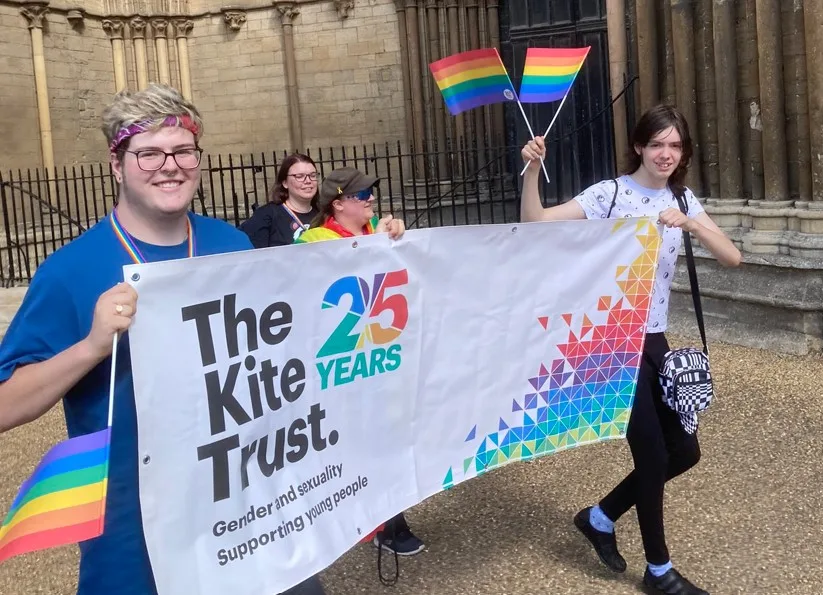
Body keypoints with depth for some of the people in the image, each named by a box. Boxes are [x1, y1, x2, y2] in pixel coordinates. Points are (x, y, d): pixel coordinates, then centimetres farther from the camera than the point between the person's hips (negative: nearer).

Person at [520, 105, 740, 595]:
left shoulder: (683, 200, 6)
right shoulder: (609, 193, -11)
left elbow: (733, 258, -4)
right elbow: (536, 223, -18)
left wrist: (691, 225, -19)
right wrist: (532, 170, -32)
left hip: (654, 339, 7)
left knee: (684, 450, 11)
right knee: (653, 454, 1)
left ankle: (600, 518, 30)